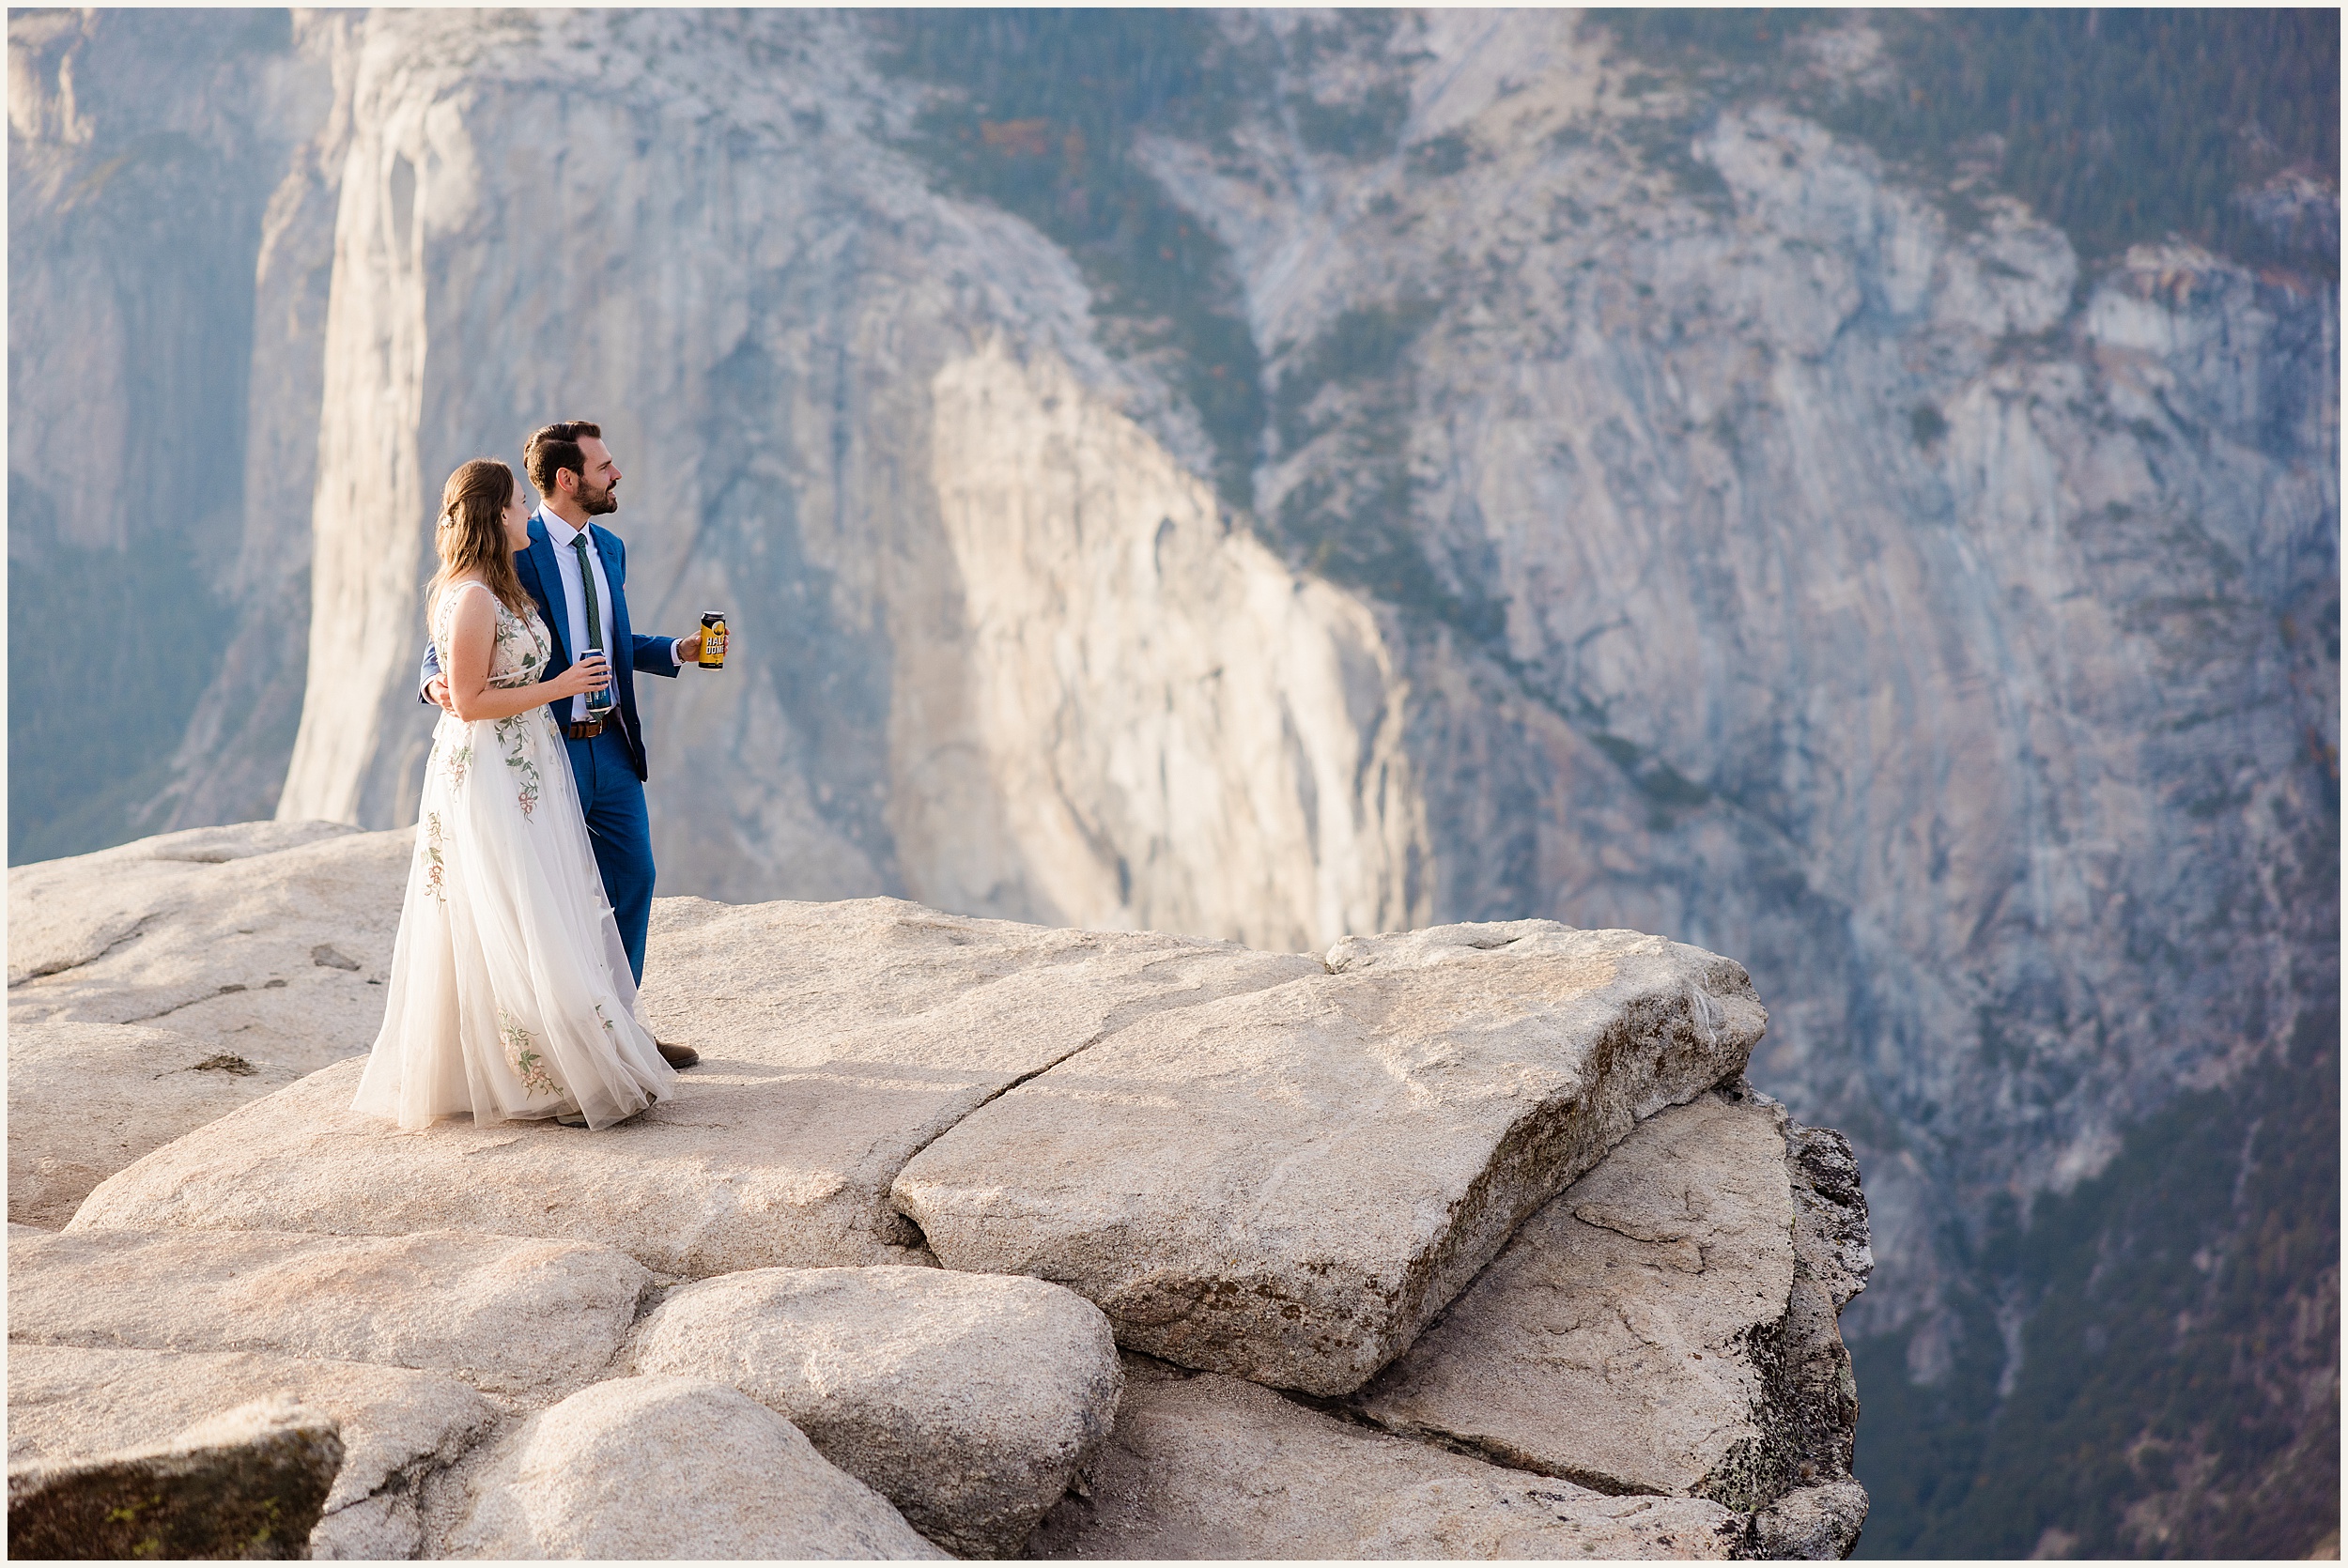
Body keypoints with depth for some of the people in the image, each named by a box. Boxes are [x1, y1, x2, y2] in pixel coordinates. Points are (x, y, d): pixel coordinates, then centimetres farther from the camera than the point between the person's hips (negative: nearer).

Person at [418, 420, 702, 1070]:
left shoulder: (610, 549, 10)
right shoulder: (513, 554, -13)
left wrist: (678, 650, 6)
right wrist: (436, 680, -30)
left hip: (611, 747, 7)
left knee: (632, 881, 11)